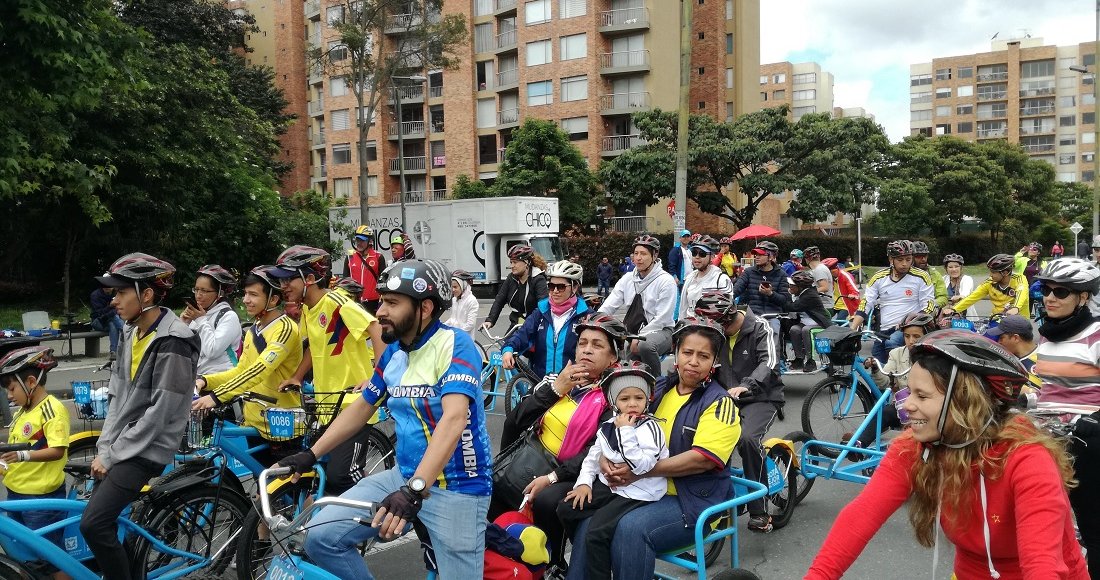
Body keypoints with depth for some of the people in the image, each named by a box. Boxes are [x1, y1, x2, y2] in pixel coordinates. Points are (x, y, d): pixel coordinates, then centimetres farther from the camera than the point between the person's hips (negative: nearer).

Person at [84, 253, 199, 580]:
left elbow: (159, 413, -20)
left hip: (148, 449, -8)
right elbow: (117, 397, 11)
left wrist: (112, 455, -14)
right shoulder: (131, 333, 8)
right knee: (99, 522, 10)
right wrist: (103, 448, 3)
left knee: (94, 524, -16)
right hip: (120, 447, 8)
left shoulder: (173, 343, -20)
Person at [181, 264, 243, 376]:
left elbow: (212, 351, -17)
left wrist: (202, 320, -9)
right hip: (196, 376, 6)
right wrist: (183, 325, 0)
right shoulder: (198, 314, 13)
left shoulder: (229, 316, -6)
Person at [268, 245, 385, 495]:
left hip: (353, 402, -8)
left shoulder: (336, 302, -17)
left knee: (339, 475, -15)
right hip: (326, 403, 8)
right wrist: (296, 376, 9)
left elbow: (377, 330, -26)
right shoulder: (307, 309, 8)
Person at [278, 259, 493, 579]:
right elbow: (361, 408, 19)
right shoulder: (393, 353, 6)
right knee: (323, 536, -5)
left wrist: (415, 490, -41)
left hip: (457, 487, -6)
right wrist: (311, 454, 13)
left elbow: (454, 419, -31)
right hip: (405, 476, 6)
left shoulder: (455, 345, -18)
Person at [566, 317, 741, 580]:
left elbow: (704, 458, -18)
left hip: (694, 500, -4)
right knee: (589, 522, -21)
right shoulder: (657, 389, 11)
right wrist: (606, 458, -10)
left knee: (632, 528, -31)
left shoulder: (720, 402, -5)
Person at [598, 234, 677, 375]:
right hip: (631, 331, 5)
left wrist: (639, 338, -20)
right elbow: (608, 306, 0)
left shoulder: (666, 281, -8)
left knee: (645, 346, -37)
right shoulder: (627, 279, 8)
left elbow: (662, 319, -13)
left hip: (659, 330, -5)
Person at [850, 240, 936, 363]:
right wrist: (852, 330, -11)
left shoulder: (921, 277, -3)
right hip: (883, 332, 4)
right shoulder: (879, 278, 3)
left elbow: (929, 306, -4)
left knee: (892, 343, -35)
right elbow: (864, 306, 0)